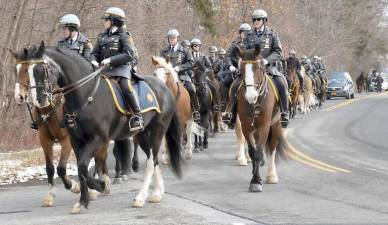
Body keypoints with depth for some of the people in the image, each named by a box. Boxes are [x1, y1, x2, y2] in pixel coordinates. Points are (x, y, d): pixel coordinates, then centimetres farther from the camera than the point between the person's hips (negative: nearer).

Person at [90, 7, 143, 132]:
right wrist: (93, 61, -8)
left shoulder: (123, 37, -2)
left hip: (121, 68, -7)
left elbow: (129, 55, -13)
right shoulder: (102, 37, 16)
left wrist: (111, 59, -20)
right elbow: (95, 53, 17)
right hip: (105, 69, 7)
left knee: (126, 87, -30)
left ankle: (137, 117, -27)